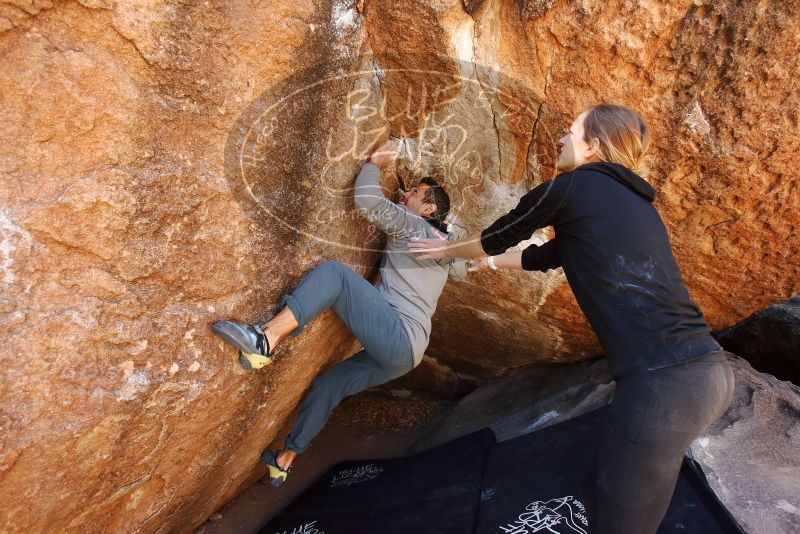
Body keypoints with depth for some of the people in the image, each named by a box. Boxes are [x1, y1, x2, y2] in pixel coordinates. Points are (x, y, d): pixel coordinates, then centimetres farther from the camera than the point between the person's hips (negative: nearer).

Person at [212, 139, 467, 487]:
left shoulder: (412, 225, -1)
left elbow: (367, 201, -12)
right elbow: (461, 272, 43)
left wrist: (373, 163, 6)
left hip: (396, 336, -10)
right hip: (405, 353, 10)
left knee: (333, 271, -20)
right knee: (327, 385, 21)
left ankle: (264, 342, -34)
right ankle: (285, 461, 32)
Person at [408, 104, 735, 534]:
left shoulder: (573, 185, -2)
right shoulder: (630, 199, 21)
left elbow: (500, 235, 13)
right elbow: (547, 257, 33)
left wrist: (445, 249, 31)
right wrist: (491, 262, 47)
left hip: (662, 384, -9)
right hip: (709, 370, 9)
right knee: (610, 483, 29)